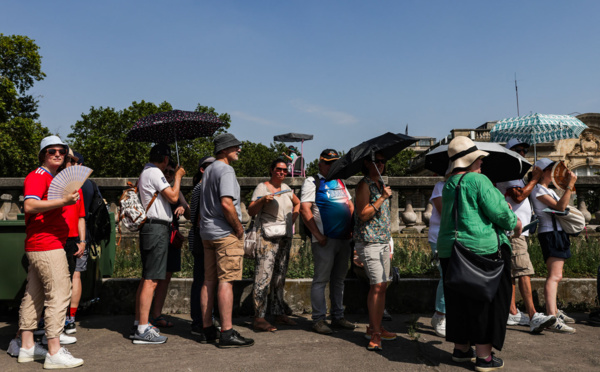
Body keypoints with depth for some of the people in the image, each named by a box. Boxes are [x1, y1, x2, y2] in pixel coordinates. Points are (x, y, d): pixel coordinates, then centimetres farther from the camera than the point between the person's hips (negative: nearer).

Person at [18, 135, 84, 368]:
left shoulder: (52, 179, 21)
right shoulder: (37, 176, -9)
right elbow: (30, 205, -25)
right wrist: (64, 201, -29)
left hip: (37, 246, 10)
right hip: (47, 246, -10)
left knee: (34, 295, 13)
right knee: (59, 294, -10)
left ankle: (27, 348, 21)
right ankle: (54, 353, -7)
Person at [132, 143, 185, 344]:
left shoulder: (145, 172, 22)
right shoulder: (154, 173, -9)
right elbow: (173, 196, -16)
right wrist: (177, 177, -1)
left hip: (149, 228, 11)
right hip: (157, 228, -11)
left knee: (146, 278, 14)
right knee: (151, 280, -11)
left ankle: (139, 323, 21)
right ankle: (143, 330, -10)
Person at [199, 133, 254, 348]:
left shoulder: (209, 170, 19)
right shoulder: (225, 170, -12)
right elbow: (226, 203, -23)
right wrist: (239, 229, -13)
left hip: (207, 232, 10)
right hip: (225, 233, -10)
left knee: (209, 281, 10)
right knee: (226, 281, -8)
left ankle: (207, 330, 16)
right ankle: (227, 333, -6)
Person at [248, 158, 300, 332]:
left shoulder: (286, 188, 16)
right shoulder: (262, 187, -3)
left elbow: (297, 203, 31)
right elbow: (251, 211, -9)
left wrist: (292, 220, 17)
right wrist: (262, 200, -26)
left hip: (285, 238, 7)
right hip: (268, 238, -7)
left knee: (280, 278, 13)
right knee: (264, 277, -11)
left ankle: (278, 313, 21)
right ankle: (259, 318, -7)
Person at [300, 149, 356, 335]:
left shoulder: (340, 182, 20)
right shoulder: (312, 182, -1)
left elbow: (351, 206, 23)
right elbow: (304, 209, -11)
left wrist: (352, 229, 8)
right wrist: (318, 235, -15)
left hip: (344, 238, 7)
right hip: (325, 240, -7)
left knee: (339, 279, 12)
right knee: (321, 279, -3)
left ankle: (338, 317, 21)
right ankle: (318, 319, 5)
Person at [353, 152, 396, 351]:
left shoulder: (380, 184, 18)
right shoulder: (364, 185, -9)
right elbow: (363, 215, -18)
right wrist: (383, 198, -20)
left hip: (383, 241, 9)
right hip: (369, 242, -9)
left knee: (382, 285, 8)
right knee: (377, 285, -13)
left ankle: (374, 328, 18)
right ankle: (375, 334, -8)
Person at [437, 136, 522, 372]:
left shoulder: (449, 184, 12)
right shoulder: (478, 180, -12)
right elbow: (498, 211, -15)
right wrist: (515, 224, 4)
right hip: (482, 247, -7)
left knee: (459, 301, 15)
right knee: (485, 301, 3)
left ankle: (461, 348, 27)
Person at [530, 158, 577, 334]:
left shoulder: (549, 190, 21)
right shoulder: (538, 189, -11)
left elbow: (563, 206, 16)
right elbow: (559, 206, -22)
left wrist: (570, 186, 12)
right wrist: (570, 185, -22)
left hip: (558, 233, 11)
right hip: (550, 233, -11)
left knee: (555, 275, 16)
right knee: (555, 276, -18)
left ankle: (555, 311, 26)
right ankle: (552, 319, -23)